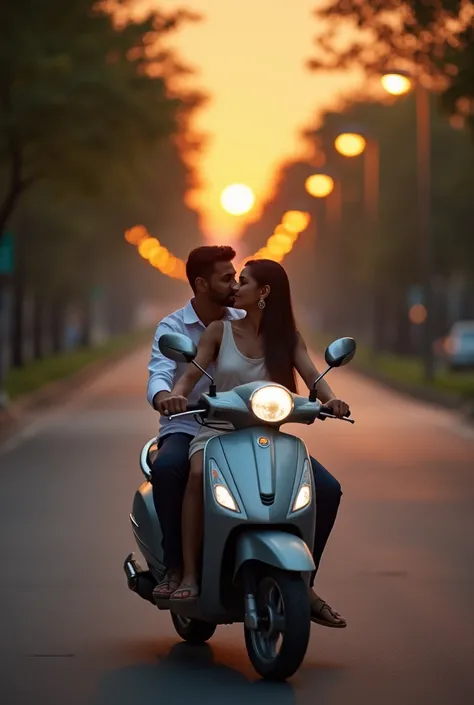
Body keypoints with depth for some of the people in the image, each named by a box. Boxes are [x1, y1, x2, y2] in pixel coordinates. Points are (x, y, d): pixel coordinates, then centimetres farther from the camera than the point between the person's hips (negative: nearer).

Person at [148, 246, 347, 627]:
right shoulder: (172, 327, -2)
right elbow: (159, 374, -20)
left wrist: (325, 395, -22)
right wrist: (163, 396, -45)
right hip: (188, 430, -3)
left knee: (327, 489, -12)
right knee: (167, 467, -41)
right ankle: (176, 567, -23)